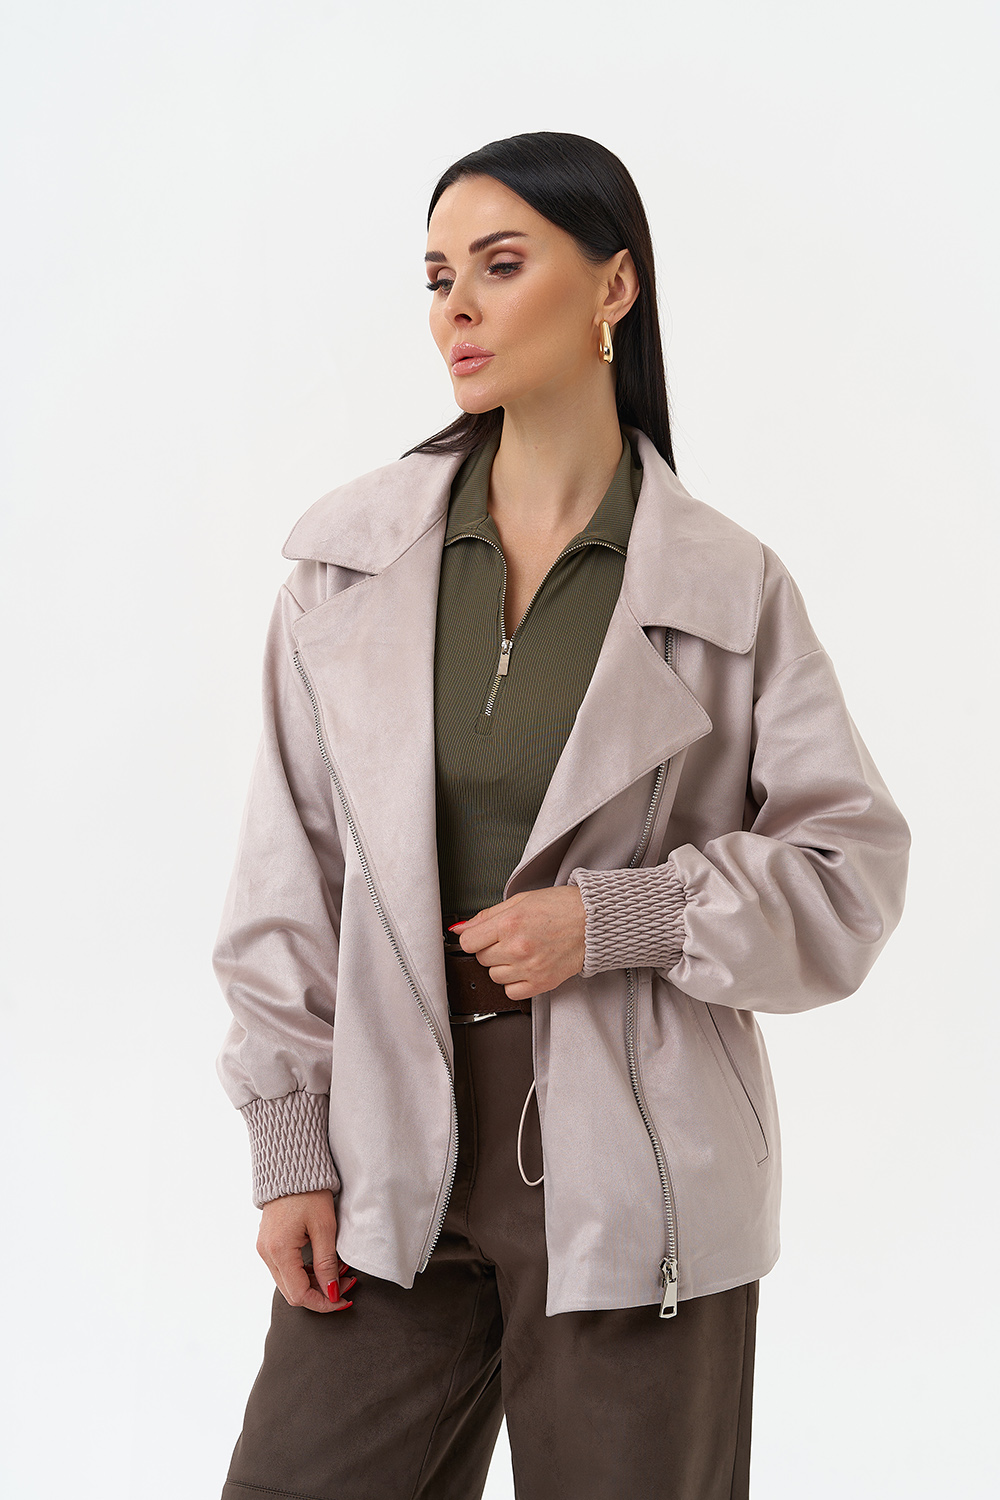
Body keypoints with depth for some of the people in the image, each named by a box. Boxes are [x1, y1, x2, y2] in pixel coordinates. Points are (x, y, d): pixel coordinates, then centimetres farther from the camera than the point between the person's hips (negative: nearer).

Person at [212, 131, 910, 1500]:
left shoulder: (728, 588, -3)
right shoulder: (351, 557, 2)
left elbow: (851, 870, -1)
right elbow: (291, 874, 3)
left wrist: (615, 918, -14)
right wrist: (290, 1146, 0)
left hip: (631, 1180, -1)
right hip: (394, 1174, 2)